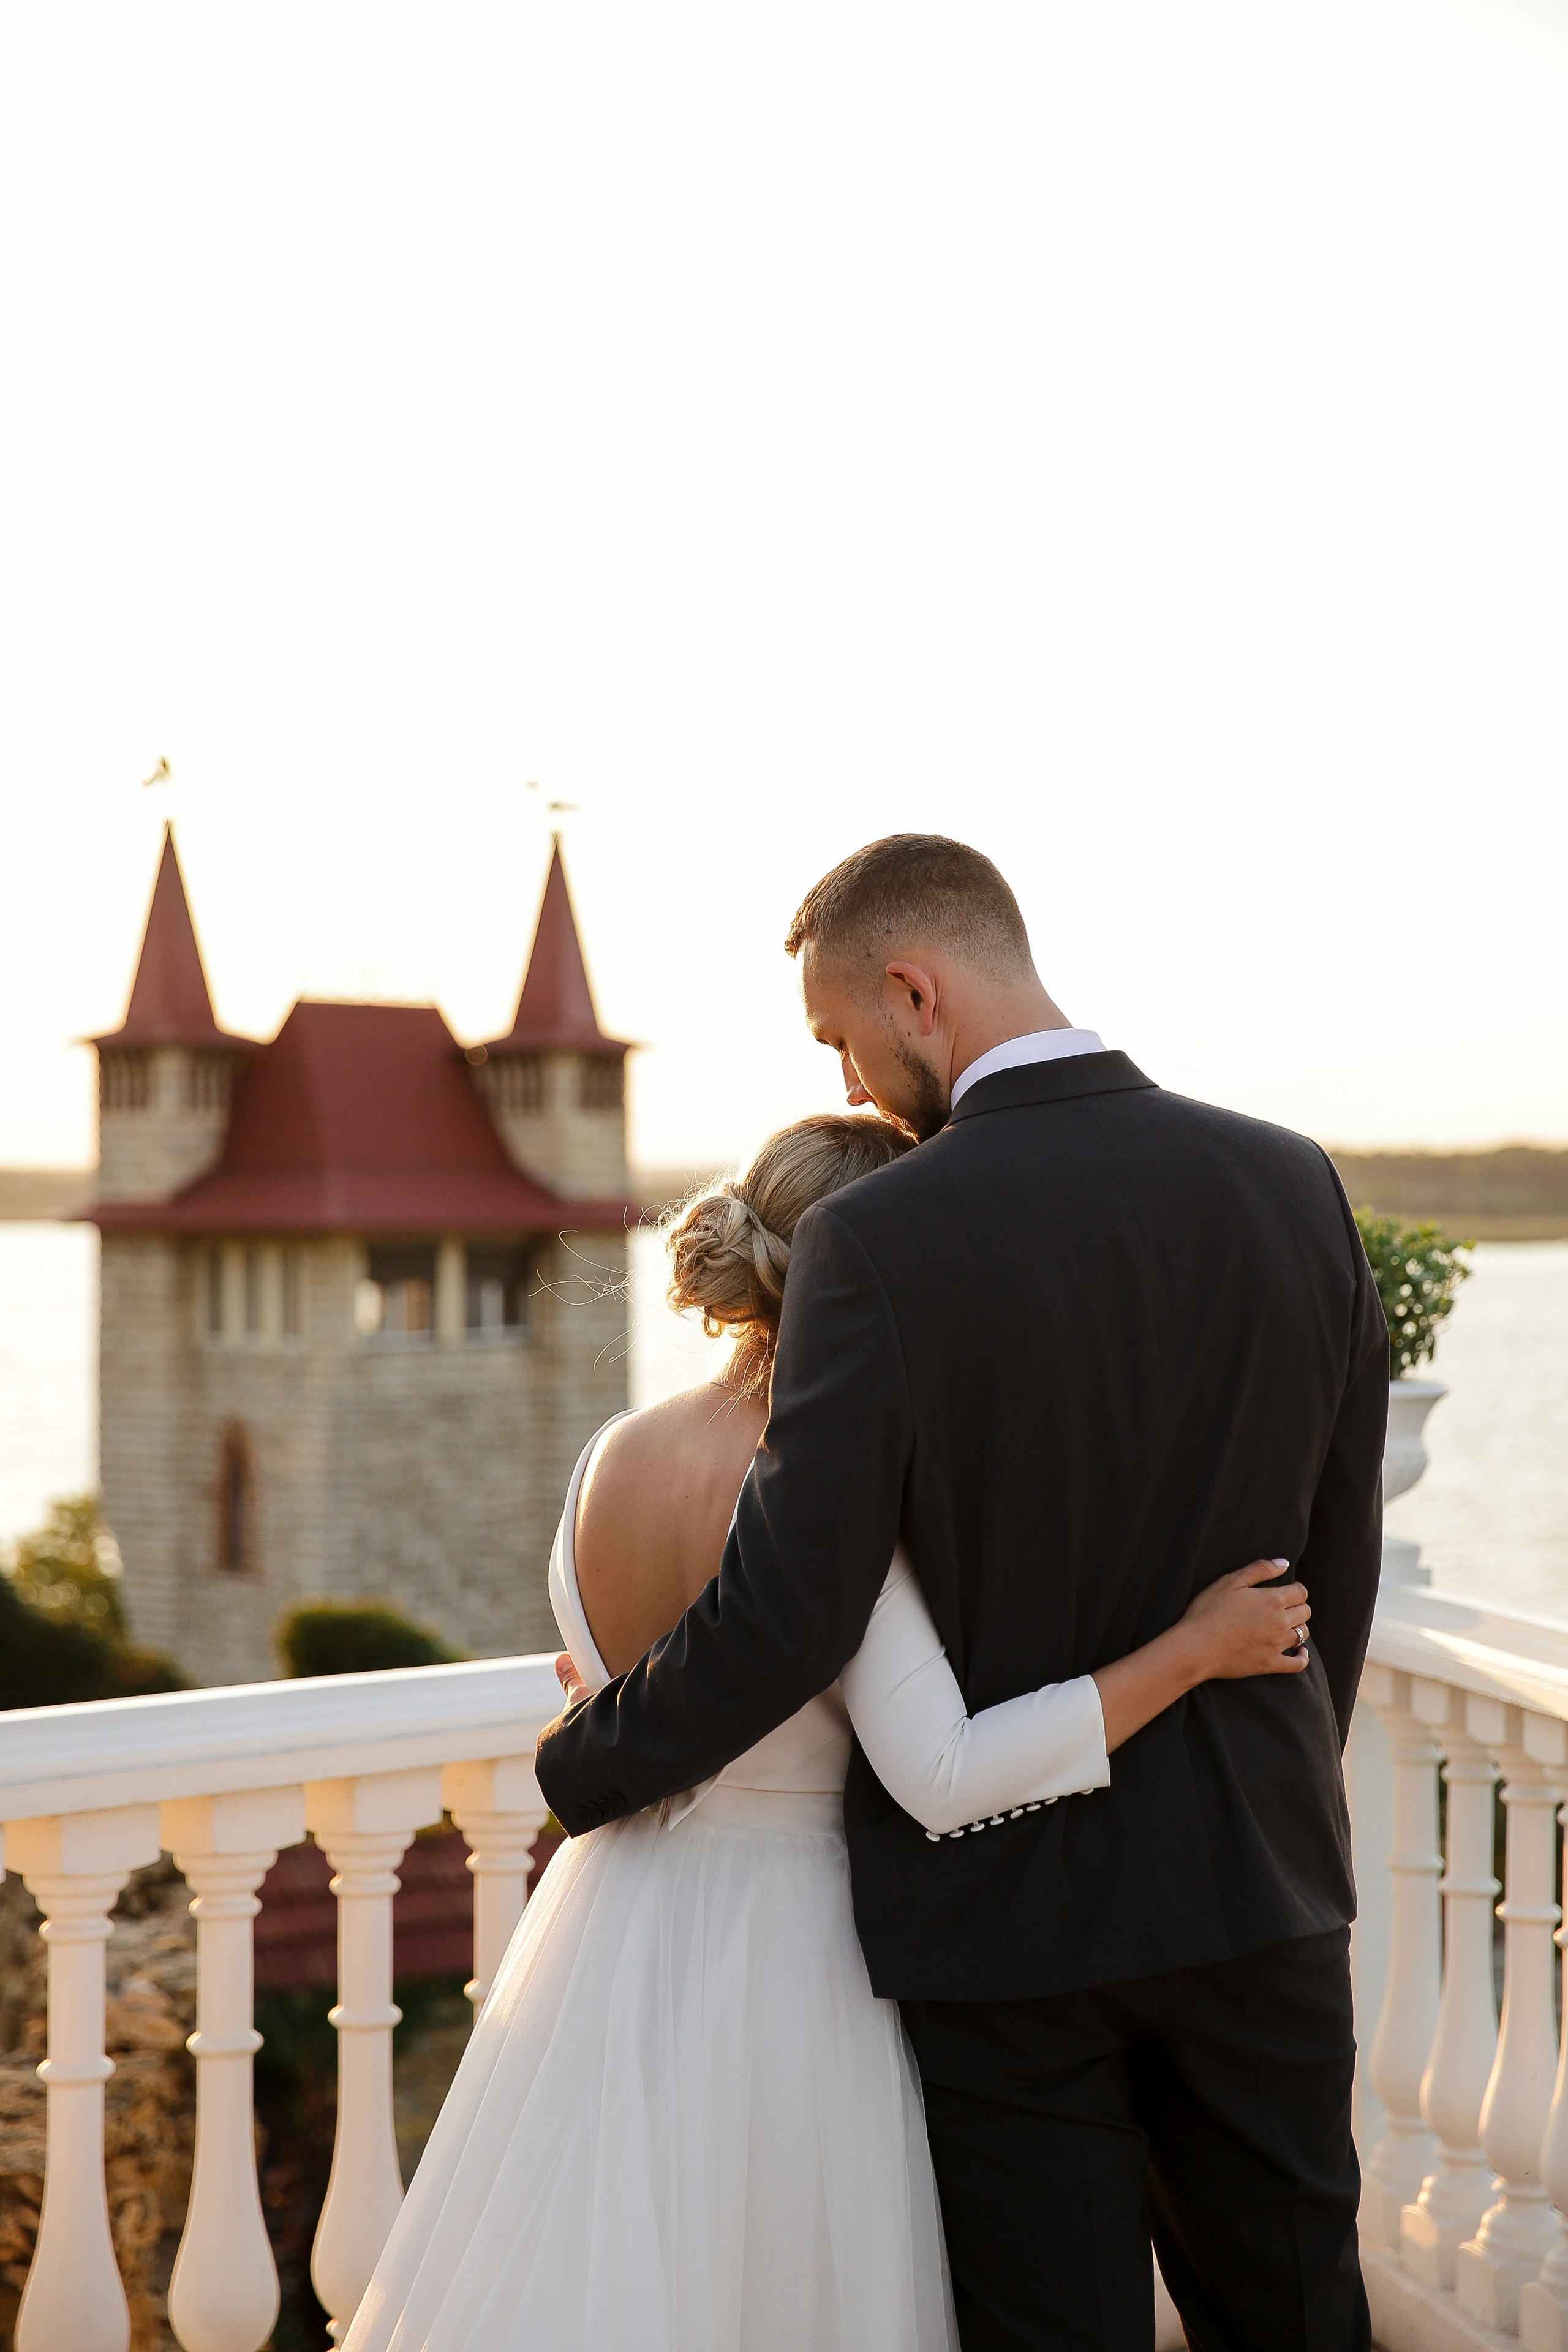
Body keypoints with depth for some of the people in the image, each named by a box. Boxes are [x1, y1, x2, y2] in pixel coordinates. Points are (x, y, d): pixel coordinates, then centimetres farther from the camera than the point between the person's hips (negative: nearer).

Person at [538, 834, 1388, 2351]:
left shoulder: (876, 1241, -18)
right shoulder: (1293, 1187, -3)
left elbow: (786, 1618, -18)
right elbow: (1336, 1555, 6)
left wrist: (585, 1763, -1)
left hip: (1001, 1899, -4)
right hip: (1256, 1876, 4)